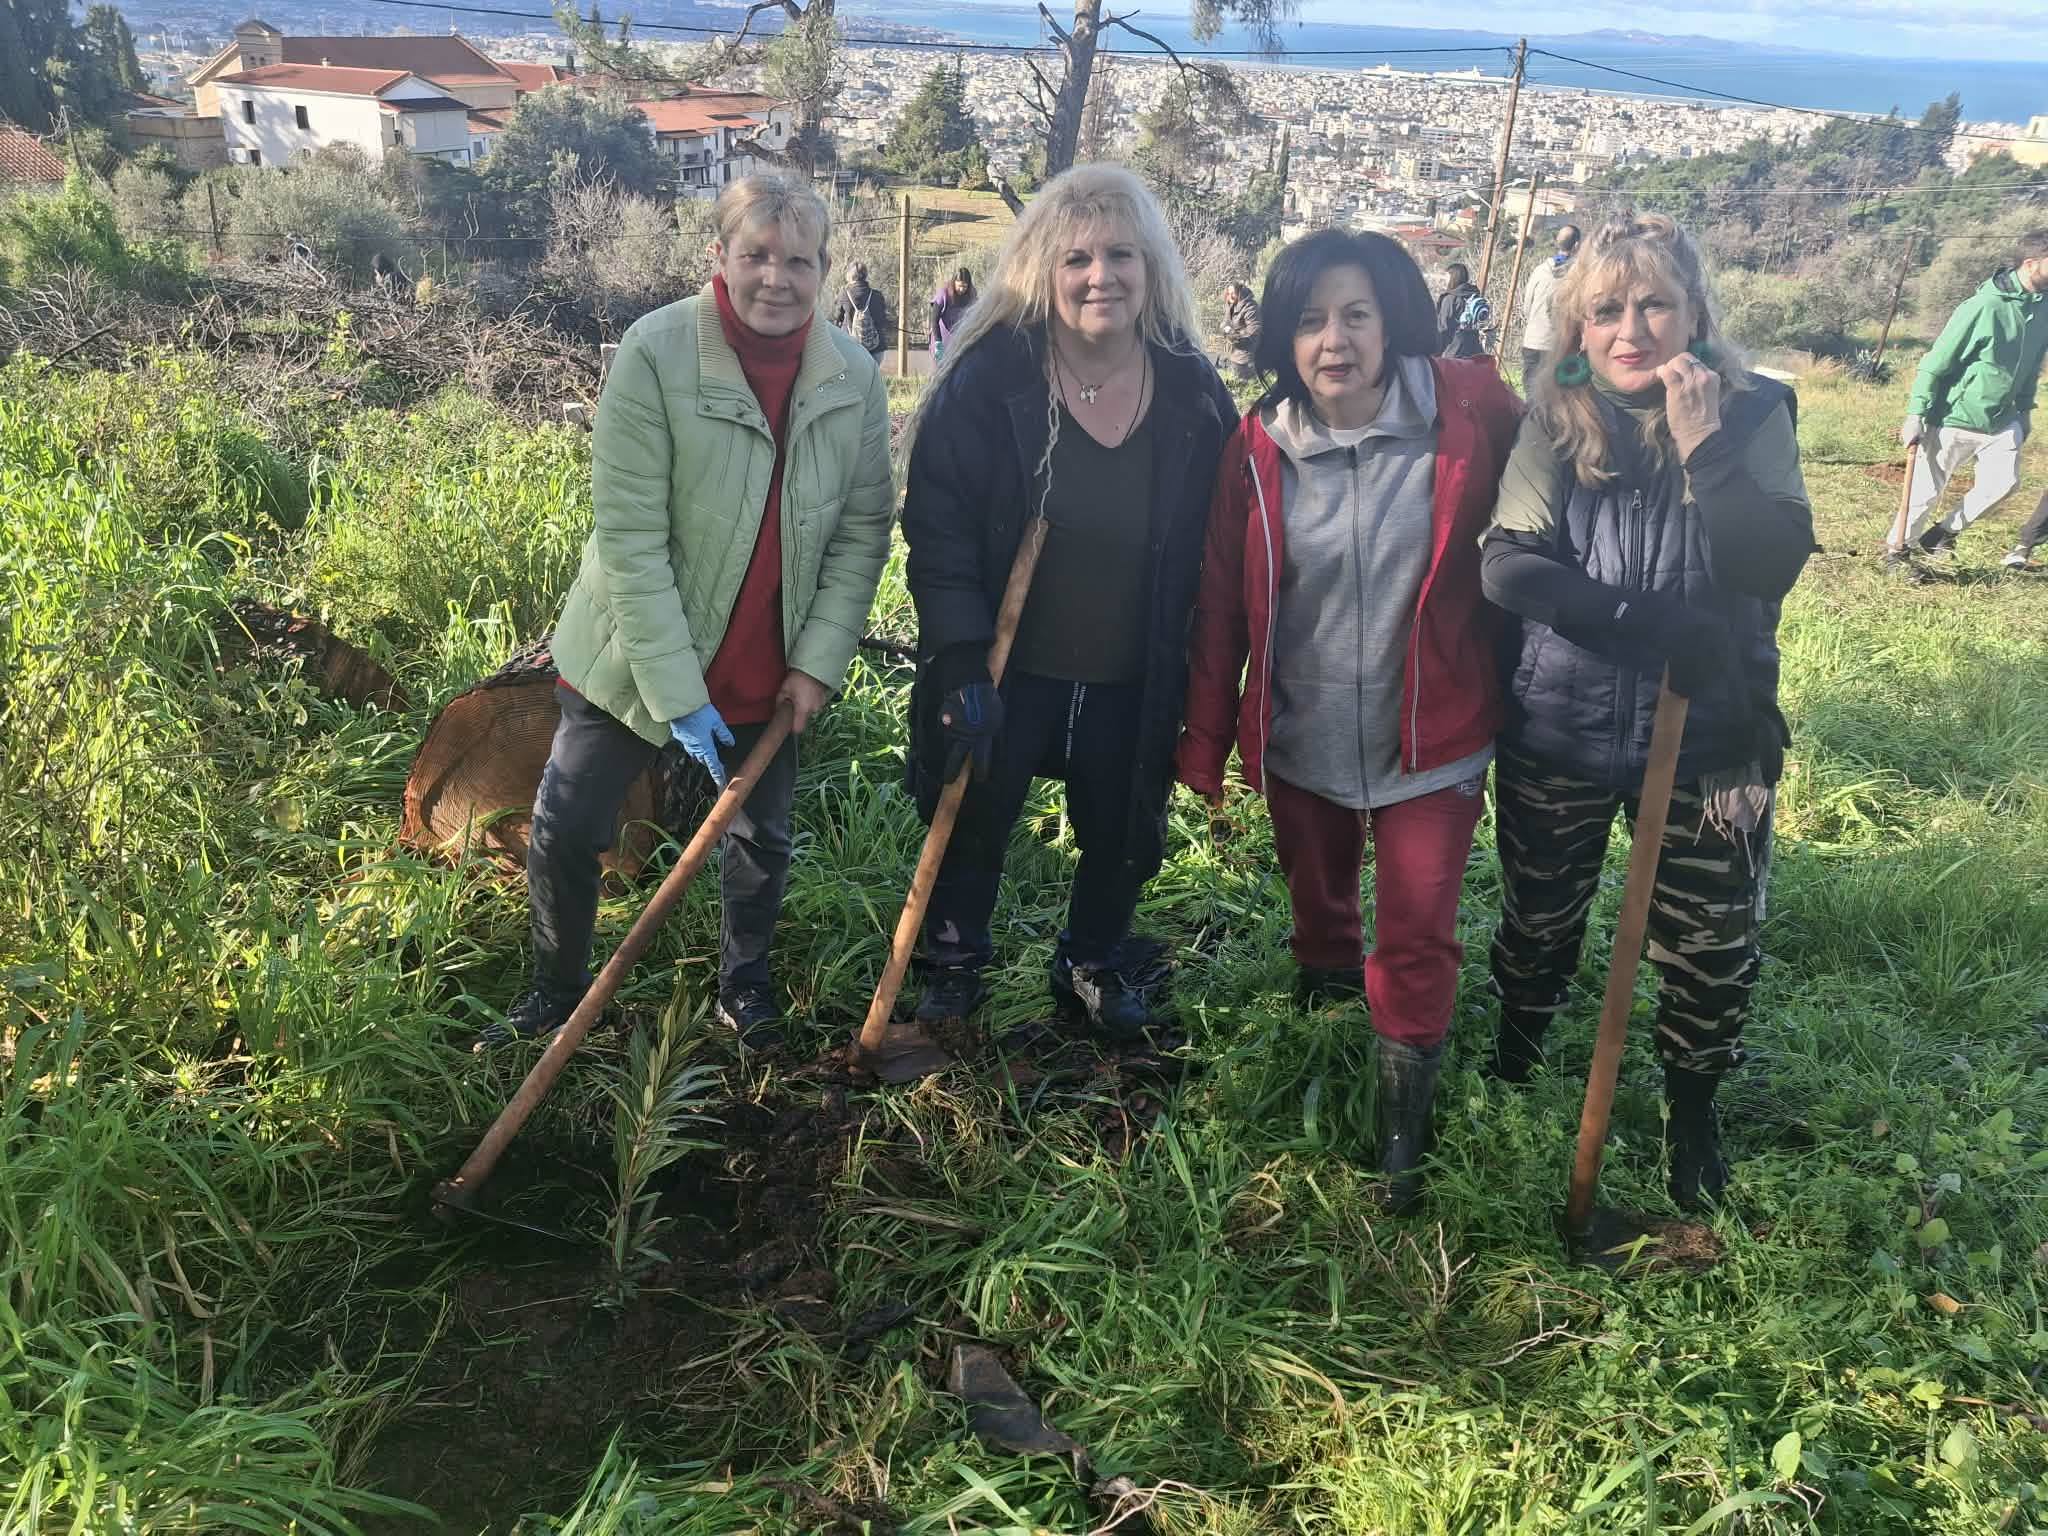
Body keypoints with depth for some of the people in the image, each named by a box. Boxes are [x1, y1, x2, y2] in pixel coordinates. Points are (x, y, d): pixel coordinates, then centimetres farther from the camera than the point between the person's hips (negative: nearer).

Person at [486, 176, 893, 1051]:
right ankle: (557, 991, 34)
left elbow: (863, 529, -2)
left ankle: (744, 984, 45)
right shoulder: (655, 354, -20)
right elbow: (629, 537, -21)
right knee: (564, 833, 6)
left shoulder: (853, 377, -8)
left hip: (768, 674, 3)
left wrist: (818, 660, -10)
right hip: (634, 661, -3)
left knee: (761, 842, 18)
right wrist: (677, 694, -22)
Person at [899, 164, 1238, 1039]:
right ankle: (954, 968, 41)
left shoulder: (1193, 394, -7)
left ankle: (1095, 968, 44)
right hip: (1005, 672, -2)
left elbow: (1215, 552, 1)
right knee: (973, 829, 15)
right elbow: (937, 536, -16)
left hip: (1134, 684, 2)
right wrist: (964, 667, -22)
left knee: (1122, 838, 18)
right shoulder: (985, 381, -15)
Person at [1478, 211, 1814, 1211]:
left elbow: (1772, 567, -20)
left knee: (1710, 946, 12)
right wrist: (1657, 624, -27)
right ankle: (1512, 1064, 46)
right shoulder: (1556, 420, -7)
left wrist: (1704, 447, -27)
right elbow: (1507, 567, -19)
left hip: (1707, 741, 0)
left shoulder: (1752, 414, -7)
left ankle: (1691, 1109, 39)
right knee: (1536, 924, 19)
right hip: (1557, 736, 1)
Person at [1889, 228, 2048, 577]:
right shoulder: (1984, 307, -22)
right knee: (1927, 490, 3)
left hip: (2001, 420, 6)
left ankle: (1946, 530, 16)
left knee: (2003, 482, -6)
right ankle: (1898, 548, 23)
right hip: (1955, 419, -6)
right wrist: (1916, 415, -18)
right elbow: (1935, 363, -17)